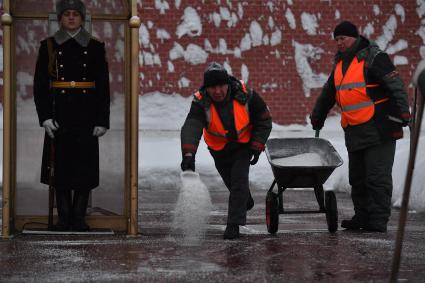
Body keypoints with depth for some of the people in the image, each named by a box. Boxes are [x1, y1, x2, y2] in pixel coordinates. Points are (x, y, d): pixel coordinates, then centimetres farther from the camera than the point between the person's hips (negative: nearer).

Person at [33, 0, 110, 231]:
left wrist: (102, 120, -1)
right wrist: (45, 116, -7)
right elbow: (40, 85, 3)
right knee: (61, 166, 0)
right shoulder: (49, 47, 6)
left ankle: (79, 218, 7)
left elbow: (103, 87, 5)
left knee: (85, 166, -1)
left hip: (86, 116, 0)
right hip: (59, 115, 0)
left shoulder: (95, 48, 7)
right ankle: (64, 217, 7)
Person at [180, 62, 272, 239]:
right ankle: (245, 201, 51)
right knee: (230, 180, 18)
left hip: (244, 144, -2)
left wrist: (257, 146, -16)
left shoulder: (245, 95, -26)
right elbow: (191, 127, -45)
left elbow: (264, 120, -10)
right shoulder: (201, 103, -29)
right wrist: (189, 154, -62)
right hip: (219, 149, 2)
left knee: (239, 179, -16)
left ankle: (234, 224, -11)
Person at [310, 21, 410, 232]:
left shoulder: (374, 58, -7)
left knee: (377, 177, -8)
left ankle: (378, 221, -7)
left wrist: (402, 113, -24)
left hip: (378, 129, -8)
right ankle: (362, 217, 21)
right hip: (354, 132, 8)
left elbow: (396, 86, -15)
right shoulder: (340, 63, 18)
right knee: (357, 178, 12)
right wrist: (317, 119, 36)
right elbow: (328, 94, 30)